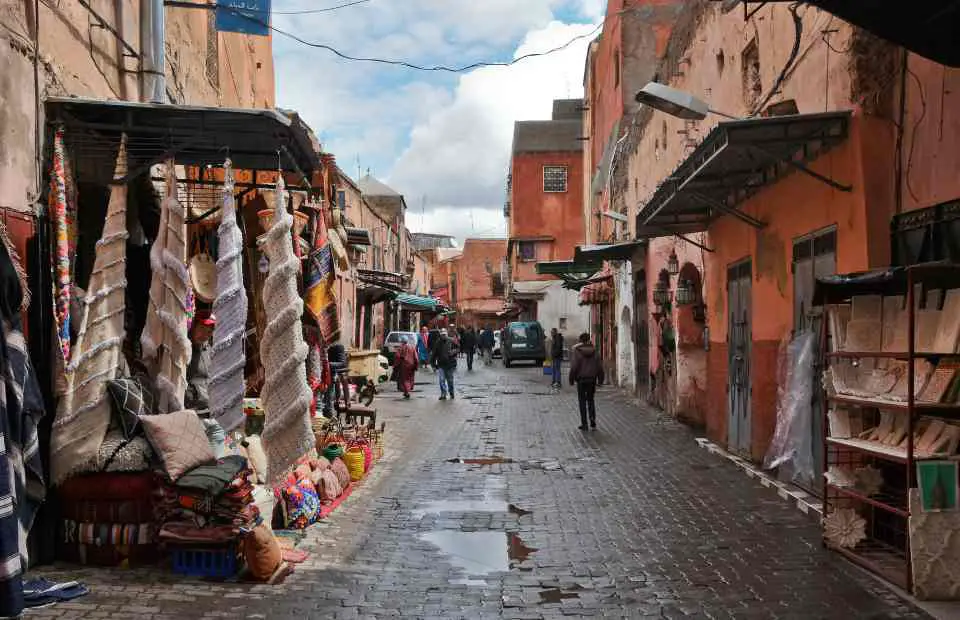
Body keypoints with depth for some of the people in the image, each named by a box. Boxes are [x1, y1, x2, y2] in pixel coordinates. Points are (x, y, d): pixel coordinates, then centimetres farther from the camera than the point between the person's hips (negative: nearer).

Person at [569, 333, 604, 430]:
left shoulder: (577, 351, -11)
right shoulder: (594, 351, 1)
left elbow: (574, 367, -13)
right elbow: (600, 367, 3)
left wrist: (571, 379, -3)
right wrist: (600, 379, 12)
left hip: (581, 379, -3)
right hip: (592, 379, 3)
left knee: (582, 401, 5)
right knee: (590, 399, 19)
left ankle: (584, 423, 6)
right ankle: (592, 418, 4)